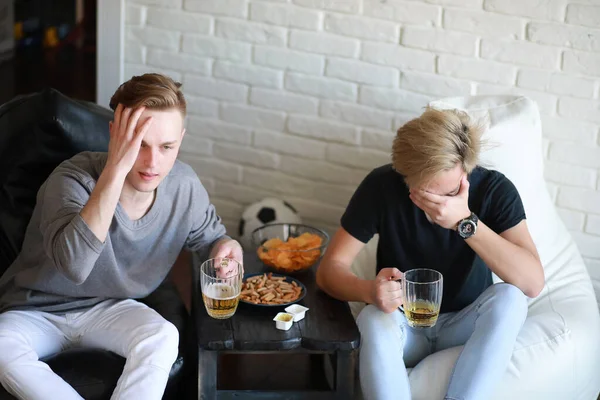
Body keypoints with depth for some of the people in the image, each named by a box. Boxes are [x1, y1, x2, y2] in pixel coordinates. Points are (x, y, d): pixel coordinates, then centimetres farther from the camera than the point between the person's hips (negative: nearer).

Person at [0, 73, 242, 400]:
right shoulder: (73, 179, -27)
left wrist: (227, 248, -16)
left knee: (163, 337, -31)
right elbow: (74, 265, -45)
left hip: (110, 310, 3)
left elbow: (209, 236, 10)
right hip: (35, 312, -3)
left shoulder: (184, 186, -12)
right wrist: (115, 170, -47)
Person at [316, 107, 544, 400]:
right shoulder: (382, 185, -16)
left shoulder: (494, 189, -17)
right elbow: (329, 269, -14)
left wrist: (466, 222, -38)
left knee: (510, 298, -31)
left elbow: (533, 283, -27)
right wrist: (370, 290, -37)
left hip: (464, 325, 1)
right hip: (402, 324, 0)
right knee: (373, 320, -35)